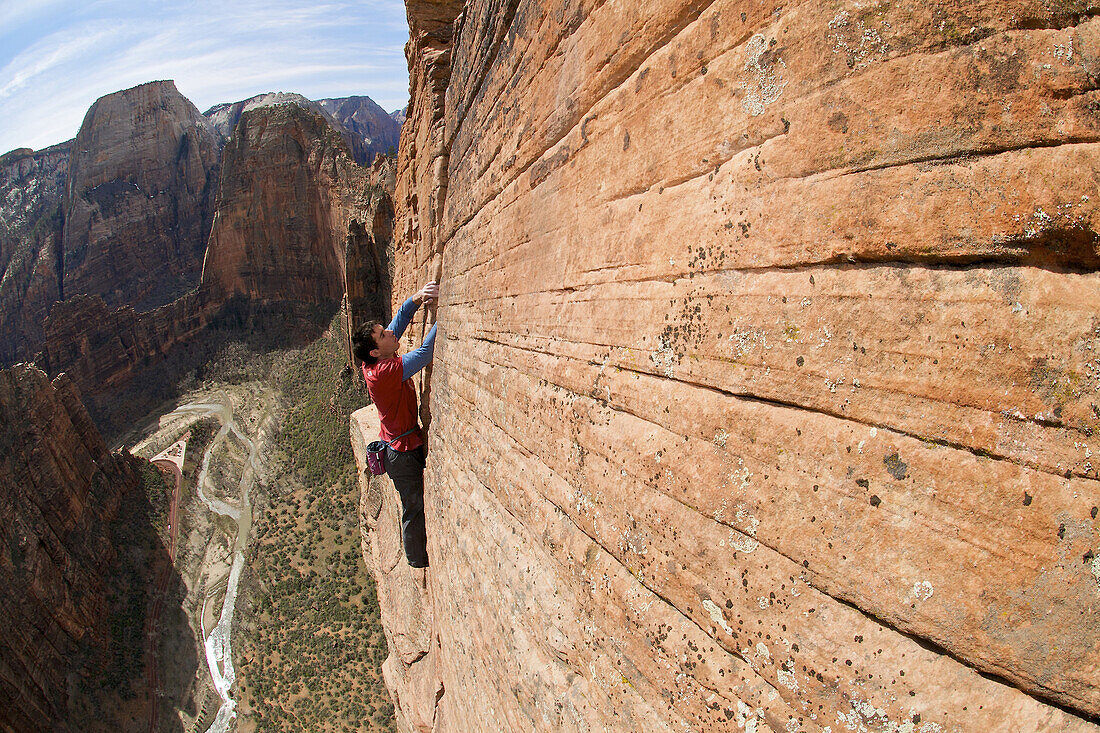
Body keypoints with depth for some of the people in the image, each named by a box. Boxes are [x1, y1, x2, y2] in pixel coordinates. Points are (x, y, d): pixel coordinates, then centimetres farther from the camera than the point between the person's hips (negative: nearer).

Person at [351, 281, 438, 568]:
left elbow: (398, 323, 1)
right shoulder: (384, 372, -29)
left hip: (401, 446, 9)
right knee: (415, 508, 8)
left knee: (414, 505, 22)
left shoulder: (375, 363, -3)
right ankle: (419, 562, 26)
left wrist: (416, 300, -13)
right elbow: (425, 351, -33)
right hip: (404, 452, -9)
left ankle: (418, 557, 39)